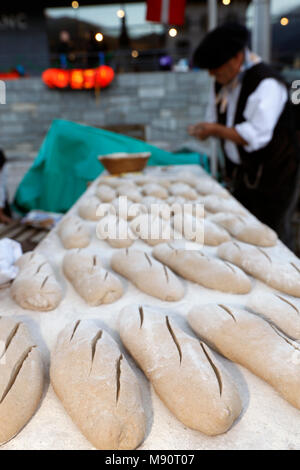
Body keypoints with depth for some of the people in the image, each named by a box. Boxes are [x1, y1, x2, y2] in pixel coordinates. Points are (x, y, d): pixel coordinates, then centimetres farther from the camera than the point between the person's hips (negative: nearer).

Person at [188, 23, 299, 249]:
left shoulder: (267, 83, -19)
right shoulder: (223, 83, 7)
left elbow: (256, 135, -27)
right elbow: (215, 120, 19)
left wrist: (217, 130, -20)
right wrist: (205, 130, -4)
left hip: (274, 179, -8)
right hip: (242, 177, 8)